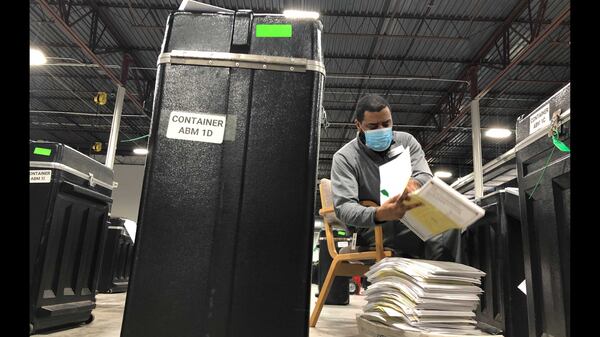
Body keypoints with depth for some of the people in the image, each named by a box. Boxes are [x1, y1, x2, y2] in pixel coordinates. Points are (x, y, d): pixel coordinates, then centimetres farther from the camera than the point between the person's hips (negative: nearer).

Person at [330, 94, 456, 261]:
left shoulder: (406, 141, 12)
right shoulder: (344, 158, -1)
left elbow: (426, 177, -1)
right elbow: (343, 207, -13)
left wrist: (414, 184, -28)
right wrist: (378, 214, -35)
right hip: (376, 231, -4)